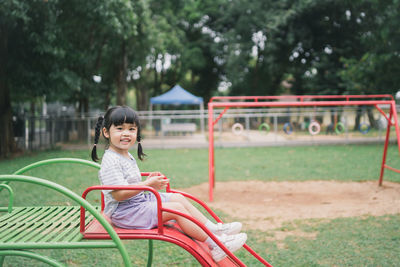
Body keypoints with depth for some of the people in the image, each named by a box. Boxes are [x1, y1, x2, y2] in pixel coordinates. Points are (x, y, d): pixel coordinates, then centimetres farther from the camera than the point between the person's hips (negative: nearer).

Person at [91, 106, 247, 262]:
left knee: (179, 198, 7)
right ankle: (215, 245, -14)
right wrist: (148, 184, -23)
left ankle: (214, 229, 6)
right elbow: (119, 194, -27)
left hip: (139, 201, 11)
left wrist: (150, 181, 4)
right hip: (123, 212, -11)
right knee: (176, 209, -17)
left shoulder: (126, 156, 13)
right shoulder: (111, 161, -21)